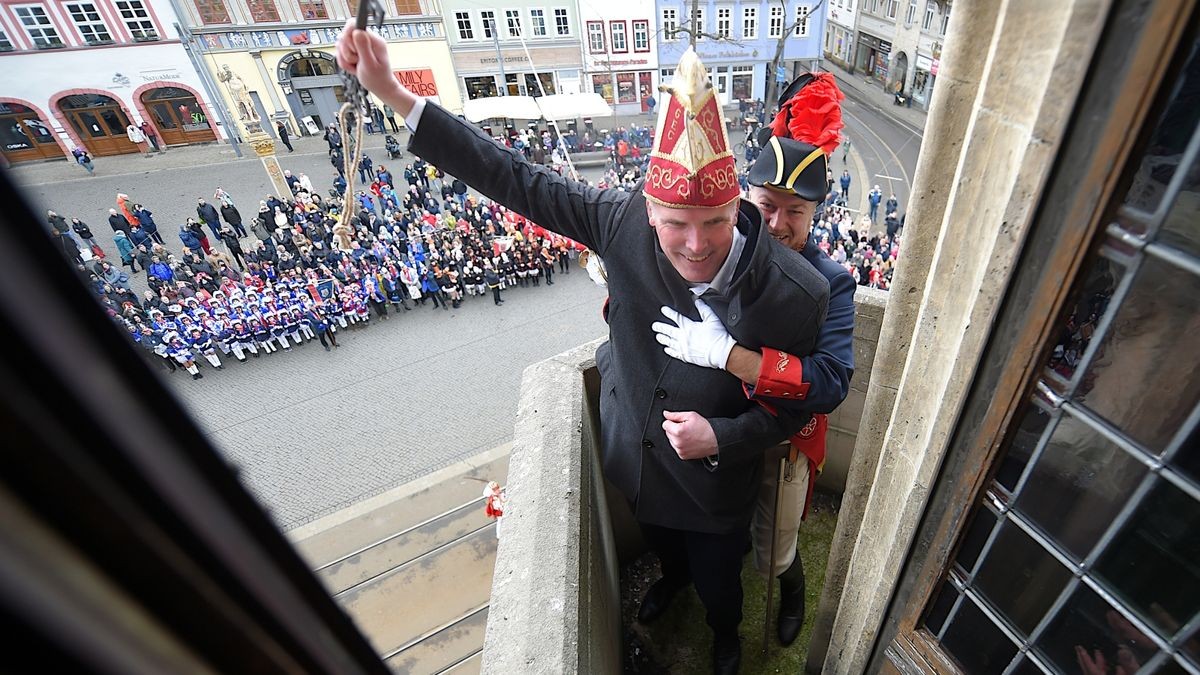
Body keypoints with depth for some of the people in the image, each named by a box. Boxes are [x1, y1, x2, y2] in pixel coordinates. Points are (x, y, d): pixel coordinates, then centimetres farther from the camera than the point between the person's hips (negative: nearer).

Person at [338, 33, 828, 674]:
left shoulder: (797, 294, -30)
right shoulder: (626, 222, -26)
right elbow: (520, 182, -19)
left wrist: (721, 437, -30)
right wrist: (394, 93, -18)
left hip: (714, 484, -2)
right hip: (635, 458, 3)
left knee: (716, 582, 26)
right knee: (661, 541, 36)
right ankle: (671, 573, 75)